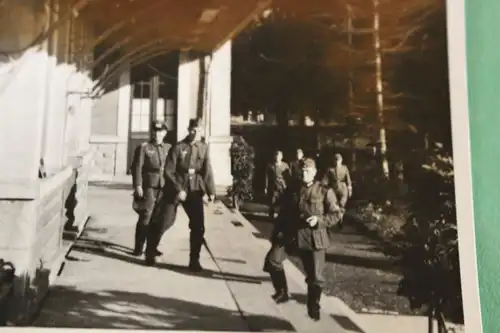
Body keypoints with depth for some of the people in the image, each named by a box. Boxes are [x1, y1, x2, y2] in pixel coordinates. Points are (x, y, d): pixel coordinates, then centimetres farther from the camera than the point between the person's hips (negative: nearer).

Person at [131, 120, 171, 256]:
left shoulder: (169, 148, 11)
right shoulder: (144, 147, 0)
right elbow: (137, 167, -5)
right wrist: (138, 185, -13)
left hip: (164, 188, 4)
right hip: (148, 188, -4)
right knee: (145, 217, -4)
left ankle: (152, 246, 18)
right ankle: (138, 248, 5)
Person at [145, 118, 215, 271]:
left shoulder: (204, 148, 3)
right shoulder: (178, 147, -7)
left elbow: (207, 171, 2)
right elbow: (168, 171, -9)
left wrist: (211, 191, -8)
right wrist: (178, 189, -17)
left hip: (195, 192, 3)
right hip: (175, 190, -3)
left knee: (198, 226, -1)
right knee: (163, 223, 2)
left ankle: (194, 260, 12)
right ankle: (150, 253, 22)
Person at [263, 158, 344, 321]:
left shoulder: (325, 192, -3)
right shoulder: (292, 191, 8)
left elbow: (337, 214, -3)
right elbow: (283, 214, 14)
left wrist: (319, 220, -20)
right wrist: (275, 235, 12)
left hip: (314, 238, -3)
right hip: (290, 234, 3)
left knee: (315, 277, 2)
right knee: (272, 260, -11)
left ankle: (313, 309, 24)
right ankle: (282, 292, 12)